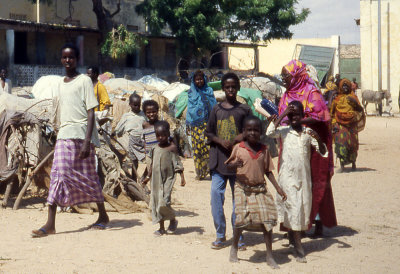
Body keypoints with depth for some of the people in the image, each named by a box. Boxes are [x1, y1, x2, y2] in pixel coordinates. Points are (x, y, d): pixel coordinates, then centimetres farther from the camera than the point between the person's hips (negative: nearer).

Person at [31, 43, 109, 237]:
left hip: (81, 134, -5)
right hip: (64, 135, 5)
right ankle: (50, 223, -11)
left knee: (87, 176, 4)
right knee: (59, 174, -6)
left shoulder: (84, 81, -3)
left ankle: (103, 215, 21)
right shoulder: (61, 83, 17)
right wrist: (61, 132, 17)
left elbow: (91, 113, -9)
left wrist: (87, 142, -17)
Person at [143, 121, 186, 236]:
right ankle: (161, 228, 16)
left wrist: (182, 177, -13)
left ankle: (173, 220, 12)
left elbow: (177, 163, -5)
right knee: (155, 202, 6)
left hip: (168, 178, -5)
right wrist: (148, 177, 23)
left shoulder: (172, 148, -6)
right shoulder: (155, 149, 8)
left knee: (163, 202, -15)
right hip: (156, 179, 5)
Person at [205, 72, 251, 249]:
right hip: (219, 160, 1)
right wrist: (221, 141, -8)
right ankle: (220, 235, 8)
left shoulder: (244, 110, 4)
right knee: (216, 196, -3)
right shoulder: (216, 110, 8)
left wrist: (241, 138, -13)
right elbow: (209, 132, 10)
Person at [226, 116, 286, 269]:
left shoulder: (264, 150, 6)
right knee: (242, 220, -5)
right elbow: (228, 165, 6)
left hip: (260, 189, 2)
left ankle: (269, 256, 5)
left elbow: (268, 171, 11)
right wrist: (235, 164, -17)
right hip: (243, 189, -2)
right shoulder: (238, 148, 0)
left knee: (267, 221, -3)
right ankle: (234, 248, 21)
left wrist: (277, 187, 4)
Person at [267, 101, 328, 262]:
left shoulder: (308, 132, 7)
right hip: (287, 176, -3)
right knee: (294, 208, -9)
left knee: (304, 207, 6)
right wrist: (282, 115, -14)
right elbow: (269, 132, -18)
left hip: (304, 176, 3)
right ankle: (298, 248, -7)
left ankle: (292, 235, 26)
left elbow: (323, 152, 5)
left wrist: (318, 139, -15)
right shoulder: (283, 131, 2)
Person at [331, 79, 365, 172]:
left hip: (351, 124, 1)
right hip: (340, 124, 0)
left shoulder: (352, 97, 8)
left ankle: (353, 162, 24)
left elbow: (360, 109, 0)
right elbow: (333, 113, 11)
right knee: (340, 141, -15)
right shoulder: (337, 99, 9)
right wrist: (334, 124, 1)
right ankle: (342, 164, -18)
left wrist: (355, 103, -18)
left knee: (352, 143, 3)